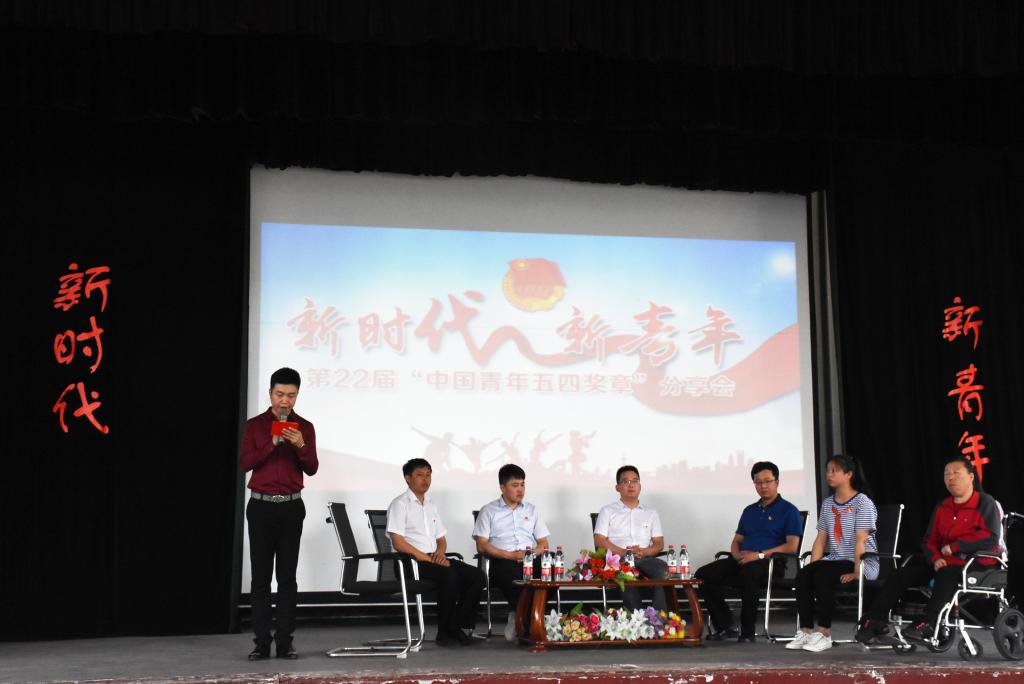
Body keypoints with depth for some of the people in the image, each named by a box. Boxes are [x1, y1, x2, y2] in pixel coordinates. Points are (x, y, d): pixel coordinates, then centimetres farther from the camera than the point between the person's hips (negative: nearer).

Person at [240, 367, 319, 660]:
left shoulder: (304, 427, 5)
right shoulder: (255, 425, 2)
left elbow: (312, 469, 1)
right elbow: (246, 464, -6)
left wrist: (300, 446, -17)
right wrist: (272, 444, -19)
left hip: (291, 506, 1)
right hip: (261, 505, -1)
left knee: (287, 576, 2)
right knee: (261, 576, 0)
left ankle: (285, 640, 5)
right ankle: (262, 641, 2)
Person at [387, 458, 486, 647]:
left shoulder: (431, 505, 21)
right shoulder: (400, 504, -3)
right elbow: (398, 543, -12)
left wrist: (440, 552, -1)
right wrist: (427, 558, -17)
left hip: (433, 559, 7)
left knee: (476, 576, -13)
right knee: (450, 574, -34)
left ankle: (457, 627, -10)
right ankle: (444, 632, -21)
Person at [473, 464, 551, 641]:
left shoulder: (531, 510, 26)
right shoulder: (489, 511, 13)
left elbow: (544, 544, 20)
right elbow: (481, 546, 2)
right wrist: (511, 555, -10)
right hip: (502, 561, -4)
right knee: (515, 577, -40)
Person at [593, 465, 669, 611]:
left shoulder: (651, 513, 26)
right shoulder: (607, 511, 19)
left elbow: (659, 543, 16)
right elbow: (599, 540, 6)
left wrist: (643, 552, -8)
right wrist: (622, 552, -12)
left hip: (645, 559, 3)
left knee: (663, 569, -34)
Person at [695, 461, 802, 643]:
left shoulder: (788, 510, 5)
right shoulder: (749, 511, 25)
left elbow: (791, 547, -6)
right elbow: (736, 541, 25)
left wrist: (759, 555, -15)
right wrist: (736, 554, -1)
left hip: (770, 562, -7)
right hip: (742, 561, 7)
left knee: (748, 573, -41)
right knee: (703, 575, -16)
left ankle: (747, 632, -28)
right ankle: (724, 626, -9)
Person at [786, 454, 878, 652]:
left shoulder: (862, 502, -6)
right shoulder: (828, 503, 16)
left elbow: (861, 540, -15)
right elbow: (821, 539, 11)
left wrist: (856, 571, -22)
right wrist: (812, 566, -1)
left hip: (862, 562, -6)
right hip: (834, 560, 7)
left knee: (823, 576, -32)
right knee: (803, 574, -21)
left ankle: (824, 634, -26)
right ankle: (806, 631, -20)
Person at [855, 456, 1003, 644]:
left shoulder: (986, 503, -2)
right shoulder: (942, 507, 17)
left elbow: (991, 538, -15)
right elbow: (929, 540, 15)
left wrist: (954, 546, -15)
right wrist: (935, 558, -9)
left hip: (977, 563, -7)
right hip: (945, 562, 7)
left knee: (946, 575, -39)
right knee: (900, 576, -9)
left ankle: (928, 625, -47)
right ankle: (875, 620, -12)